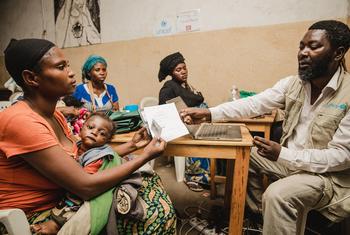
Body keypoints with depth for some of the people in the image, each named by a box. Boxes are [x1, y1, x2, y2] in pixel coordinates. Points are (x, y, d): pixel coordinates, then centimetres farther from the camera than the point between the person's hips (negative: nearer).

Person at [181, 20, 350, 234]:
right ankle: (260, 212, 22)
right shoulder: (292, 83, -4)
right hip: (290, 159, 7)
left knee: (277, 195, -31)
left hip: (328, 174, -6)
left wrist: (282, 154, -31)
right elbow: (253, 104, -12)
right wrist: (209, 113, -24)